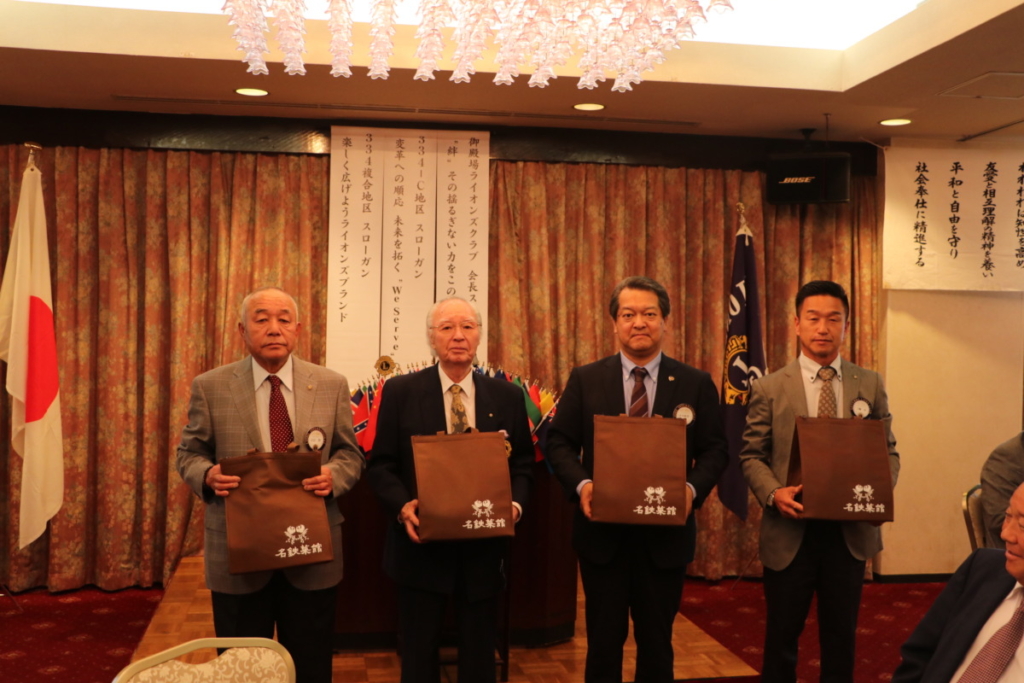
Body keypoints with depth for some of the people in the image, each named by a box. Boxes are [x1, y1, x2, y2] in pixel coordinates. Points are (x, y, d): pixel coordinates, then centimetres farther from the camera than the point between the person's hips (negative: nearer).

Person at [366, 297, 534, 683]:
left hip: (484, 549, 2)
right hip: (421, 546, -1)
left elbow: (523, 464, 7)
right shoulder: (400, 392, -2)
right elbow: (381, 465, -2)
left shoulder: (508, 397, 4)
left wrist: (514, 503, -12)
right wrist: (402, 506, -19)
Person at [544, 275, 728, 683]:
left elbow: (714, 450, 2)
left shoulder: (696, 384, 2)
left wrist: (693, 488, -16)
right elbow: (559, 442, 2)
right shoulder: (585, 380, 2)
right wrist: (581, 484, -16)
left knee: (657, 641, 13)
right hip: (602, 532, 0)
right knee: (604, 639, 10)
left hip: (666, 534, 0)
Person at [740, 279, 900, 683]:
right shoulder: (769, 388, -2)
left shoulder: (870, 385, 4)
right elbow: (752, 455, -1)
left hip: (850, 531, 2)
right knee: (781, 637, 11)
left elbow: (888, 450, 6)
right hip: (790, 532, -2)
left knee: (841, 637, 15)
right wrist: (774, 493, -19)